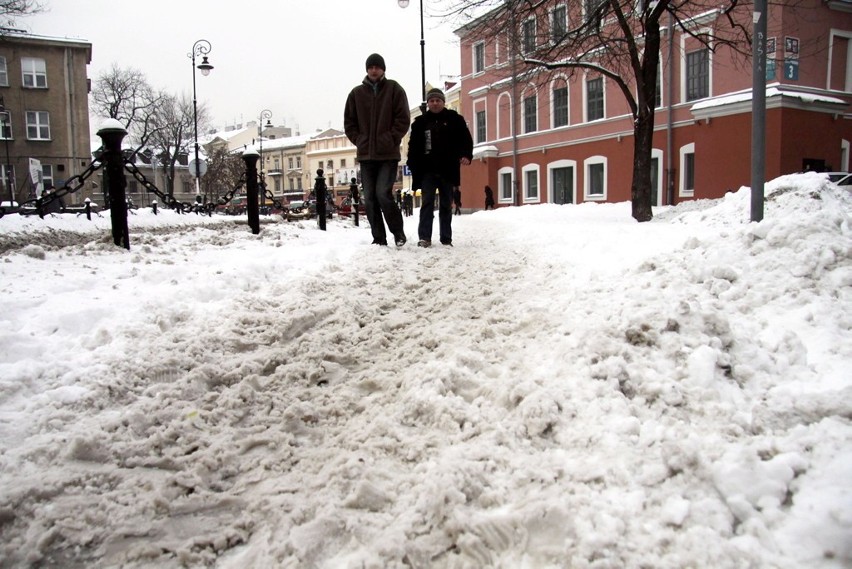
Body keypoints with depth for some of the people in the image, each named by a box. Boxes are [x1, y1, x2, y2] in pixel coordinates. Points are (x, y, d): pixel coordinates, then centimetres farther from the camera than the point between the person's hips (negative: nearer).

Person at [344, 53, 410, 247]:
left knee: (383, 193, -15)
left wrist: (391, 139, -9)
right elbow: (349, 122, 14)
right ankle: (379, 238, 11)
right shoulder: (356, 93, 11)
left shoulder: (394, 89, 4)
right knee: (369, 198, 3)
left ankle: (398, 232, 4)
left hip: (388, 153, -4)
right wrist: (359, 140, 3)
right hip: (365, 154, 4)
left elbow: (403, 119, -1)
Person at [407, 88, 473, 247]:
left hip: (447, 169, 0)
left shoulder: (455, 119, 7)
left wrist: (466, 155, -15)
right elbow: (413, 146, 10)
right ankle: (424, 237, -13)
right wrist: (413, 167, 0)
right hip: (427, 170, 0)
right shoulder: (420, 122, 10)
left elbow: (466, 139, 3)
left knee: (446, 205, 6)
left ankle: (446, 238, 12)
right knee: (427, 202, -10)